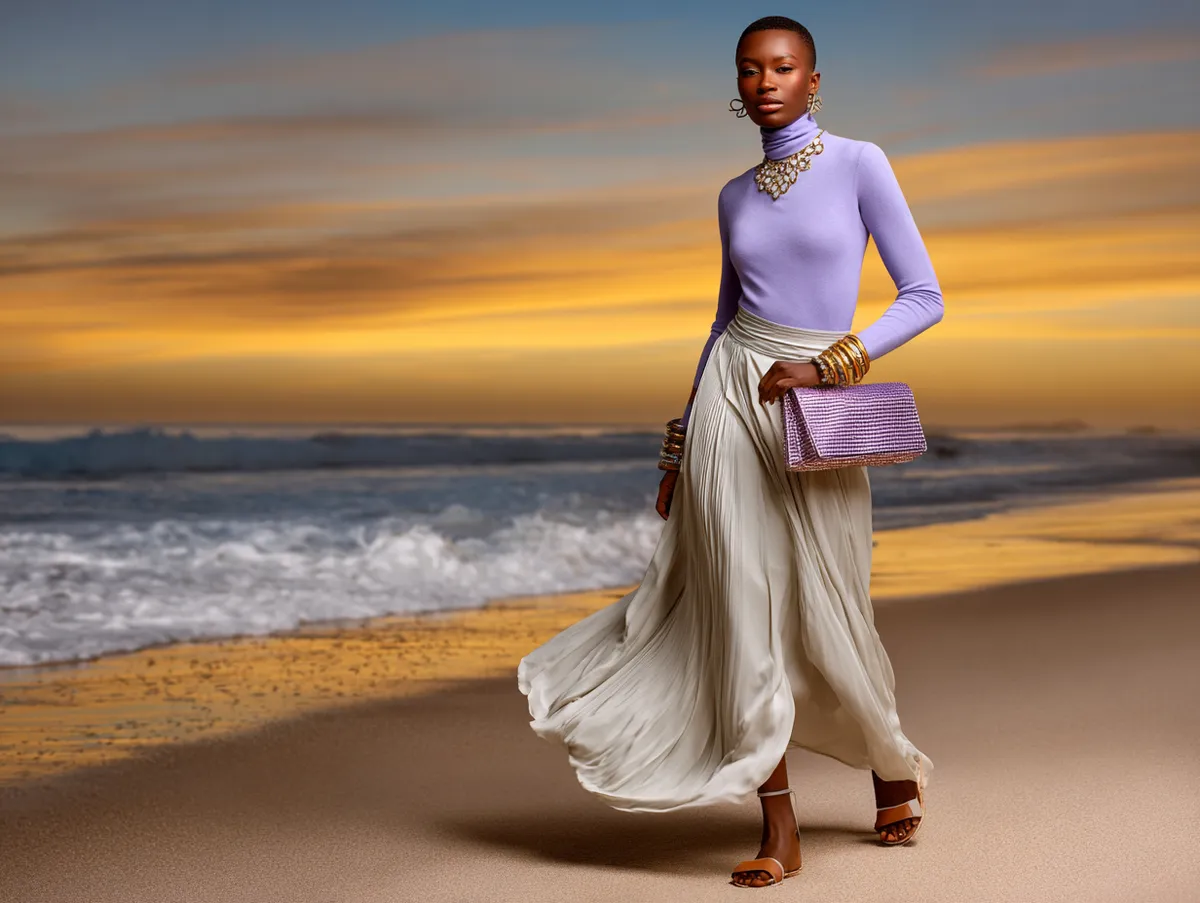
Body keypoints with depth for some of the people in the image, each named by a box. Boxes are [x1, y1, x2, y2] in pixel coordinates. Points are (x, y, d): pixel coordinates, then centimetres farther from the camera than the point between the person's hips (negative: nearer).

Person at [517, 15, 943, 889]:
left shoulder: (860, 162, -2)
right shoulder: (735, 197, 11)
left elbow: (924, 297, -5)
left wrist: (828, 365, -15)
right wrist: (683, 444, 16)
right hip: (729, 400, 3)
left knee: (828, 622, 3)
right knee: (746, 612, -2)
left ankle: (896, 766, 33)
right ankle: (780, 831, 7)